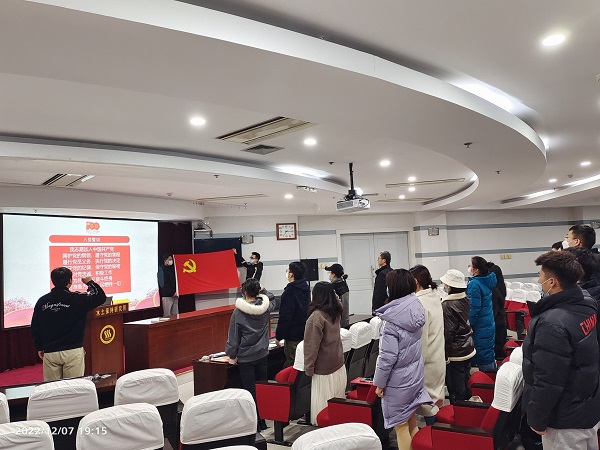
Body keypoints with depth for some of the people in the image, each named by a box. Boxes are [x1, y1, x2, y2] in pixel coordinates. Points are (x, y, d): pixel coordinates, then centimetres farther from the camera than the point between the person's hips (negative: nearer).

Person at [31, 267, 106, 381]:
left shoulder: (42, 301, 2)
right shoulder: (77, 299, -10)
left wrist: (39, 347, 21)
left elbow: (35, 327, 9)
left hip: (50, 353, 4)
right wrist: (90, 282, 9)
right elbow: (101, 297, -5)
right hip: (73, 351, -3)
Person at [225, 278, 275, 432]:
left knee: (250, 390, 6)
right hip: (262, 355, 4)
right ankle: (263, 421, 24)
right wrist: (261, 291, 16)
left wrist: (232, 356, 2)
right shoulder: (266, 307, -8)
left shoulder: (238, 312, -17)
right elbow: (272, 300, 19)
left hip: (245, 358, -4)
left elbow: (233, 337, -9)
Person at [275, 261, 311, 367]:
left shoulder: (290, 291, -19)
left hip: (293, 335, -8)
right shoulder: (305, 288, 6)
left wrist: (278, 336, -12)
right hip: (305, 333, 8)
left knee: (291, 364, 1)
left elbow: (285, 316, -20)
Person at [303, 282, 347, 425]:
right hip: (339, 365, 8)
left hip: (324, 370, -7)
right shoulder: (336, 312, 1)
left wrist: (308, 368, -8)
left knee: (323, 407, 2)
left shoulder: (316, 316, -19)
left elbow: (312, 346, -16)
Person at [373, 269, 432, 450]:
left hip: (398, 381, -7)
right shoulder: (417, 307, -5)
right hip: (416, 375, 7)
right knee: (412, 423, 21)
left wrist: (379, 382, -10)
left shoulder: (391, 319, -25)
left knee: (401, 426, 10)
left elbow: (388, 356, -21)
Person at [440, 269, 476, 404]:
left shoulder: (448, 305, -19)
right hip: (468, 349, 8)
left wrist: (444, 355, -12)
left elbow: (448, 332, -18)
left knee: (456, 390, 3)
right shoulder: (465, 299, 3)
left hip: (455, 354, -8)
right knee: (466, 387, 20)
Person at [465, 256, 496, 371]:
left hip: (480, 327, -9)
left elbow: (474, 308, -23)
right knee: (489, 353, 19)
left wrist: (468, 325, -14)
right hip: (490, 325, 9)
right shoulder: (487, 282, 5)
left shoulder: (474, 284, -22)